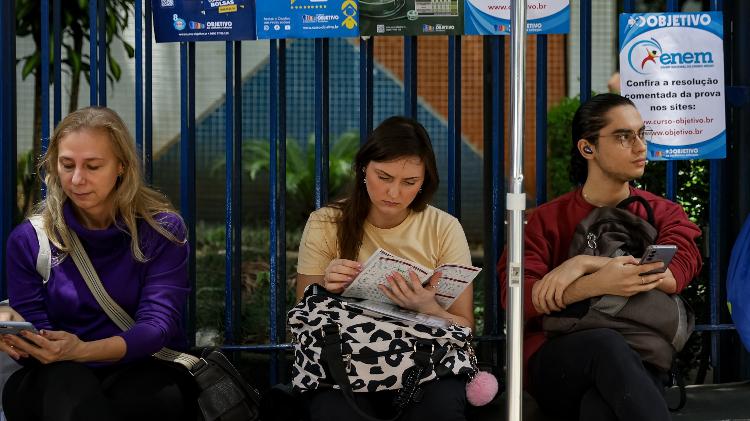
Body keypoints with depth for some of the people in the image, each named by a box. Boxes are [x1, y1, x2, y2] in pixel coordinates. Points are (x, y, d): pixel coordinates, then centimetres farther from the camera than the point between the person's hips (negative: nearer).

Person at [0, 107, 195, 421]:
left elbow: (159, 322, -13)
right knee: (66, 383, -36)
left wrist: (82, 350, -32)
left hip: (147, 371, 0)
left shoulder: (162, 229, -2)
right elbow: (33, 327, -1)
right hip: (54, 380, 1)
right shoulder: (28, 239, 4)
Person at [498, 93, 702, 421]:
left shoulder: (663, 214, 12)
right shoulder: (546, 220, 8)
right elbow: (516, 296, -9)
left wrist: (584, 264, -17)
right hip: (555, 365, 1)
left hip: (636, 361, -1)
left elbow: (676, 273, -10)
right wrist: (598, 284, -26)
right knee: (607, 344, -37)